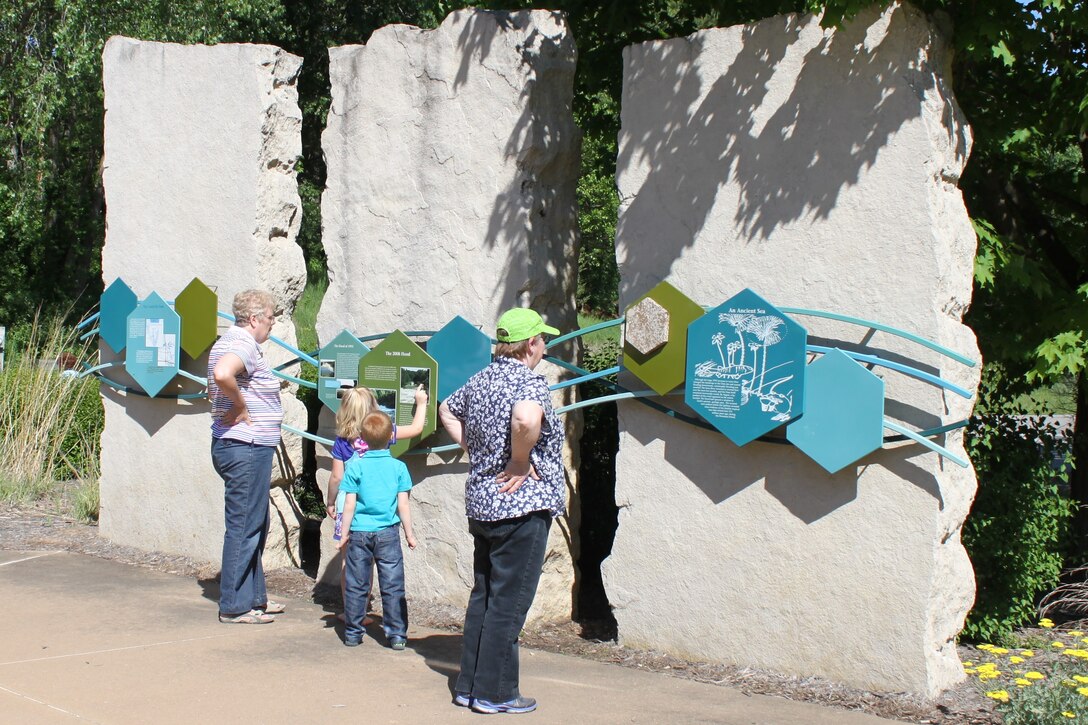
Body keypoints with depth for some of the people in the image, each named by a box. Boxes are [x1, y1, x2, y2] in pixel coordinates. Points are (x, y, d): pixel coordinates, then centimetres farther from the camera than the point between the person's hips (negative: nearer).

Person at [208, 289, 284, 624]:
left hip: (241, 447, 11)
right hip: (246, 448, -11)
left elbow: (214, 388, 31)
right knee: (243, 527, -4)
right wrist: (241, 408, -23)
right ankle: (235, 606, 3)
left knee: (255, 525, 18)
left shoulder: (228, 343, 17)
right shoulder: (244, 346, -16)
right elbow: (222, 374, -38)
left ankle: (254, 597, 27)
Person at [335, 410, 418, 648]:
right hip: (388, 533, 0)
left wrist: (345, 534, 4)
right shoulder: (398, 467, -2)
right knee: (393, 585, 4)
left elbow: (349, 505, -4)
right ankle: (397, 634, 4)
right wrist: (409, 533, 8)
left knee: (356, 586, 8)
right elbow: (403, 505, -1)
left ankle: (352, 633, 14)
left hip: (360, 533, 0)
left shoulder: (355, 466, -4)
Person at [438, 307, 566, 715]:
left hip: (481, 504, 8)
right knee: (508, 602, -1)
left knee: (483, 596, 15)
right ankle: (495, 692, 5)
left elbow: (447, 411, 28)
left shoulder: (481, 380, 10)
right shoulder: (529, 381, -16)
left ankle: (469, 685, 21)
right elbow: (526, 420, -38)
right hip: (522, 506, -8)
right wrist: (520, 465, -22)